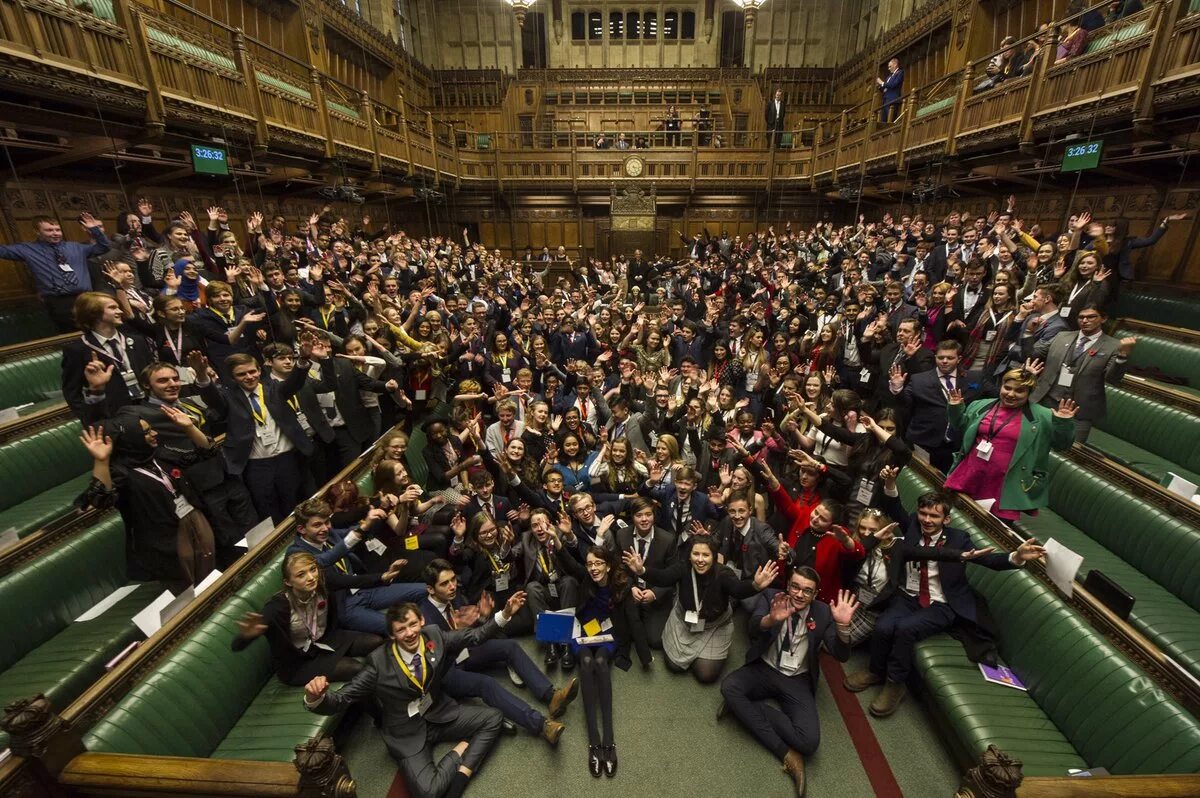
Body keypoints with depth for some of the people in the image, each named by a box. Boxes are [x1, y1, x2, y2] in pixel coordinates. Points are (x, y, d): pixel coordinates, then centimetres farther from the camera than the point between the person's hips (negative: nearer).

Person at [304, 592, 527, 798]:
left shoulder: (434, 635, -14)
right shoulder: (379, 662, -23)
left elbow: (475, 635, -3)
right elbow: (339, 700, -19)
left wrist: (505, 614, -15)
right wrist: (315, 697, -42)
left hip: (440, 714, 4)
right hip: (407, 733, -4)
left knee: (493, 718, -6)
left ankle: (460, 777, -4)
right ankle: (461, 749, 0)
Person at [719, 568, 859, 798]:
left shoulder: (823, 612, -5)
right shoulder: (770, 597, -9)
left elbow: (841, 656, -12)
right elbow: (754, 628, -27)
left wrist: (843, 626, -32)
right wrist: (771, 619, -51)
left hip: (798, 681, 0)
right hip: (764, 670, 0)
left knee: (809, 741, -24)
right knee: (729, 687, -29)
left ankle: (747, 707, -3)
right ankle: (785, 752, -16)